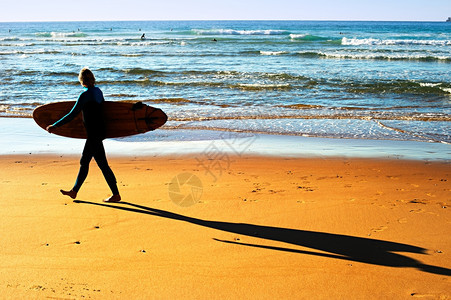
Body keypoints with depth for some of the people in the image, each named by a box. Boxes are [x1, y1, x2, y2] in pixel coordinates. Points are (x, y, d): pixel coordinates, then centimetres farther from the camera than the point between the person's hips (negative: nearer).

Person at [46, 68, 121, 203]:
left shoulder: (85, 95, -17)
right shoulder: (98, 91, 7)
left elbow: (72, 115, -15)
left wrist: (55, 126, -7)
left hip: (94, 134, -9)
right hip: (100, 130, 9)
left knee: (102, 164, -3)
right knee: (84, 162, 16)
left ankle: (116, 194, 2)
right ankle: (74, 191, 27)